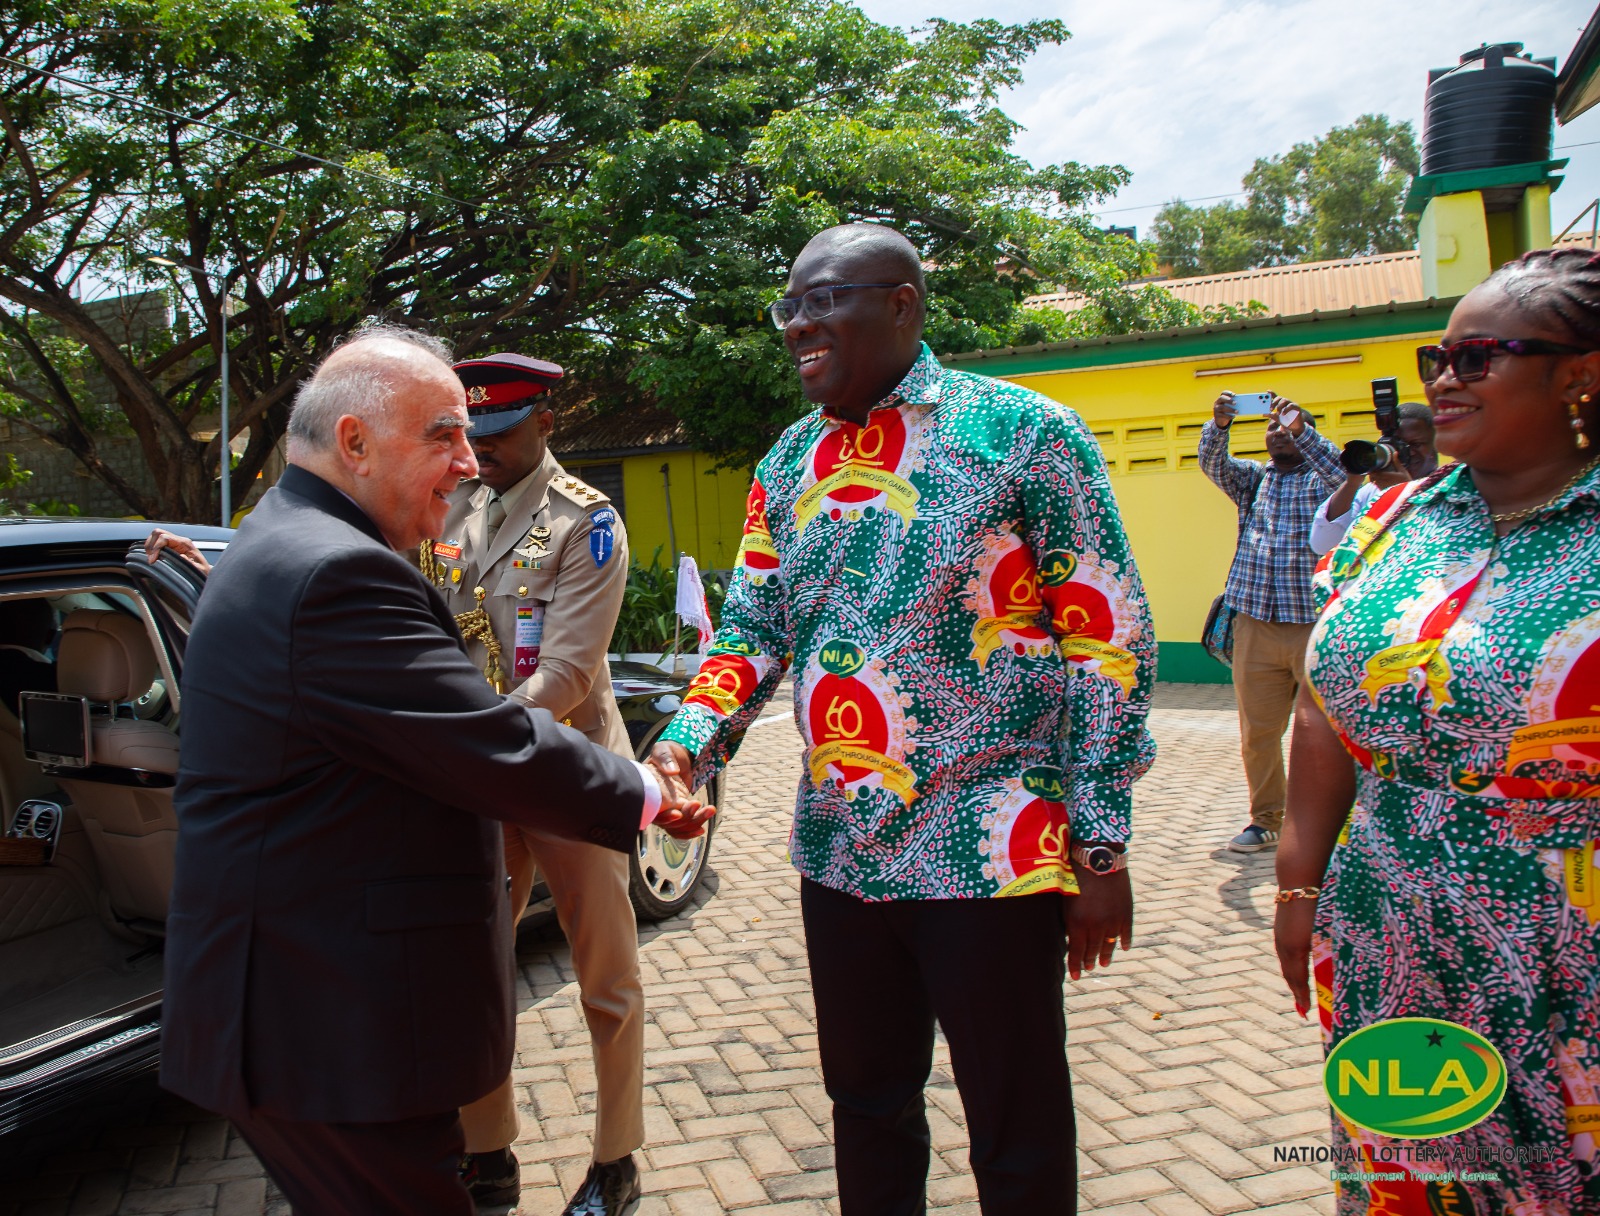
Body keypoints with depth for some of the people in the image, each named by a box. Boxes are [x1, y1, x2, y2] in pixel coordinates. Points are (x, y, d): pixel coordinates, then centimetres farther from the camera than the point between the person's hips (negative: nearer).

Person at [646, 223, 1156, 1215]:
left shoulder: (1024, 432, -8)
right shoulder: (790, 465, 8)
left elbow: (1108, 639, -9)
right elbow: (752, 628, 10)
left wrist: (1101, 849, -10)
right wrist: (690, 740, -11)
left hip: (994, 859, -5)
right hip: (837, 854, 5)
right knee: (865, 1104, 21)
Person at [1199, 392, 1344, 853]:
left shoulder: (1322, 479, 7)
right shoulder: (1252, 477, 16)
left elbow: (1343, 473, -15)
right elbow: (1213, 464, -1)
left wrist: (1302, 429, -24)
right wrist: (1218, 426, -21)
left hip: (1316, 624, -3)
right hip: (1256, 627, 3)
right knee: (1257, 734, 6)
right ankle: (1265, 820, 18)